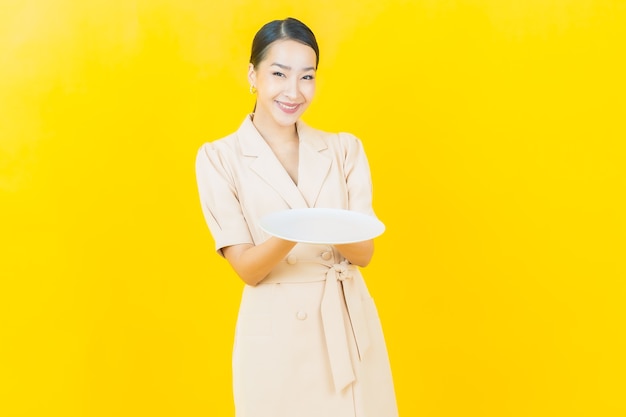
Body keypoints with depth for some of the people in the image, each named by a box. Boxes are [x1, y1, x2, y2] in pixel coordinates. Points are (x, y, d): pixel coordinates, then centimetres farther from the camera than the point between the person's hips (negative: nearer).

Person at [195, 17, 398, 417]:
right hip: (275, 334, -2)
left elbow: (364, 252, -1)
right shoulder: (219, 158, -4)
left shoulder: (345, 148, 4)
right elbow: (247, 267, -9)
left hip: (349, 326, 3)